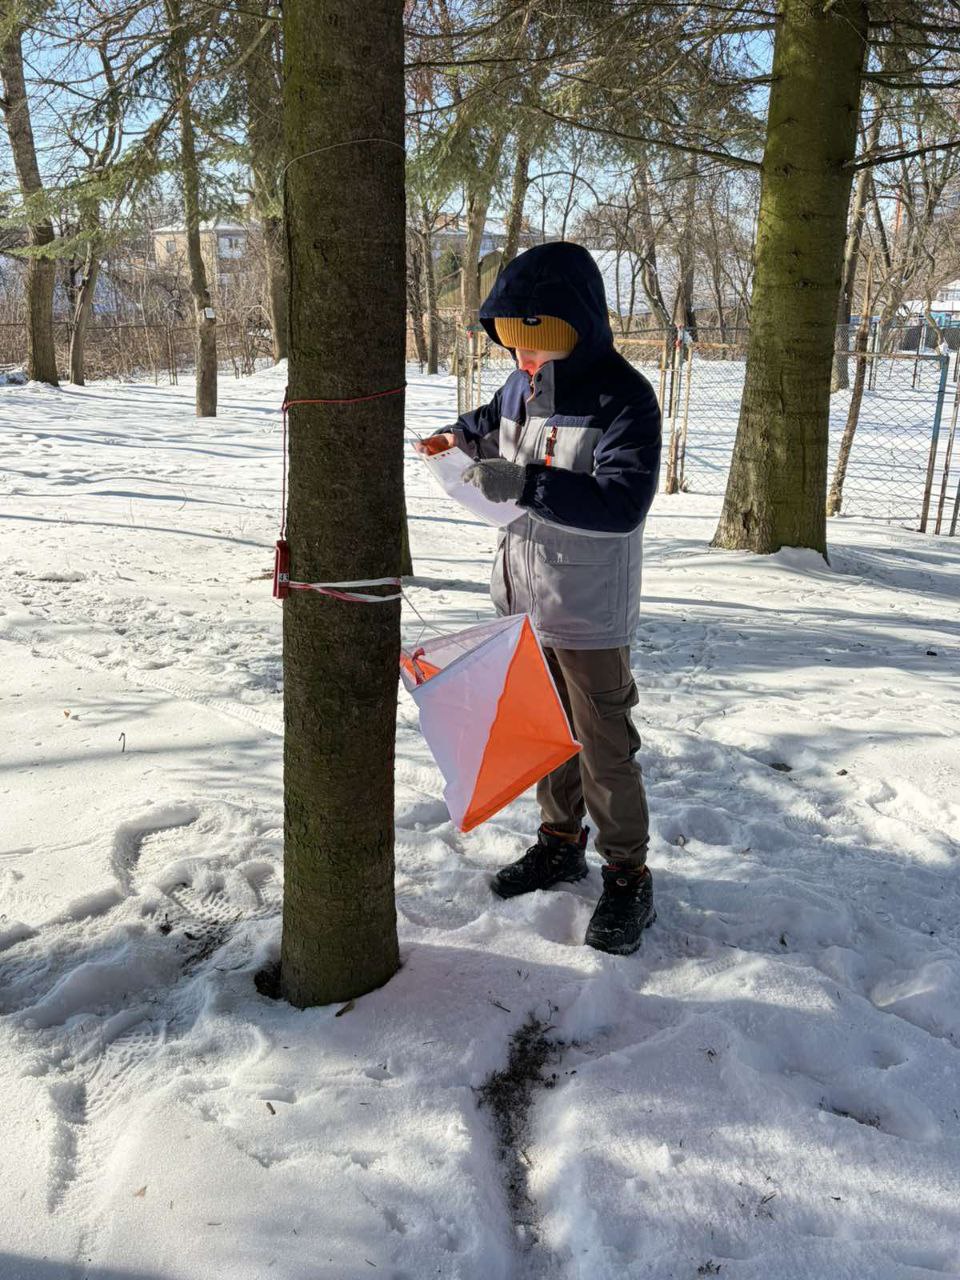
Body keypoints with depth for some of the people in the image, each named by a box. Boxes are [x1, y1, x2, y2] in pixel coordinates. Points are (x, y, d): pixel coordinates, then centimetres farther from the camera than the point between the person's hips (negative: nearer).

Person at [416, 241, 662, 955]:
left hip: (590, 611, -7)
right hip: (526, 598, 8)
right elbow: (498, 419, 27)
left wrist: (523, 483, -32)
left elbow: (622, 503, -28)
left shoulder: (621, 397, -19)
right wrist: (461, 436, 5)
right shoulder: (524, 385, 3)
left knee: (603, 749, 2)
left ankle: (629, 877, 19)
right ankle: (561, 844, 38)